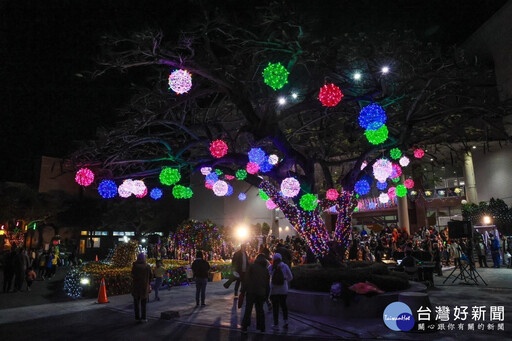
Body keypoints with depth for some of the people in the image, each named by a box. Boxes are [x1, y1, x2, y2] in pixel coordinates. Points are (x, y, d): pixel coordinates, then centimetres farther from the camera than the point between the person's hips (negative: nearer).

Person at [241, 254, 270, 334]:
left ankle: (244, 327, 2)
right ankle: (261, 327, 20)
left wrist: (243, 290, -4)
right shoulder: (266, 269, 8)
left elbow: (246, 279, -9)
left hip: (251, 292, -4)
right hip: (261, 293, 4)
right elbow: (268, 284, 13)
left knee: (248, 310, 3)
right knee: (260, 310, 15)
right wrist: (266, 295, 20)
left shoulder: (252, 266, -5)